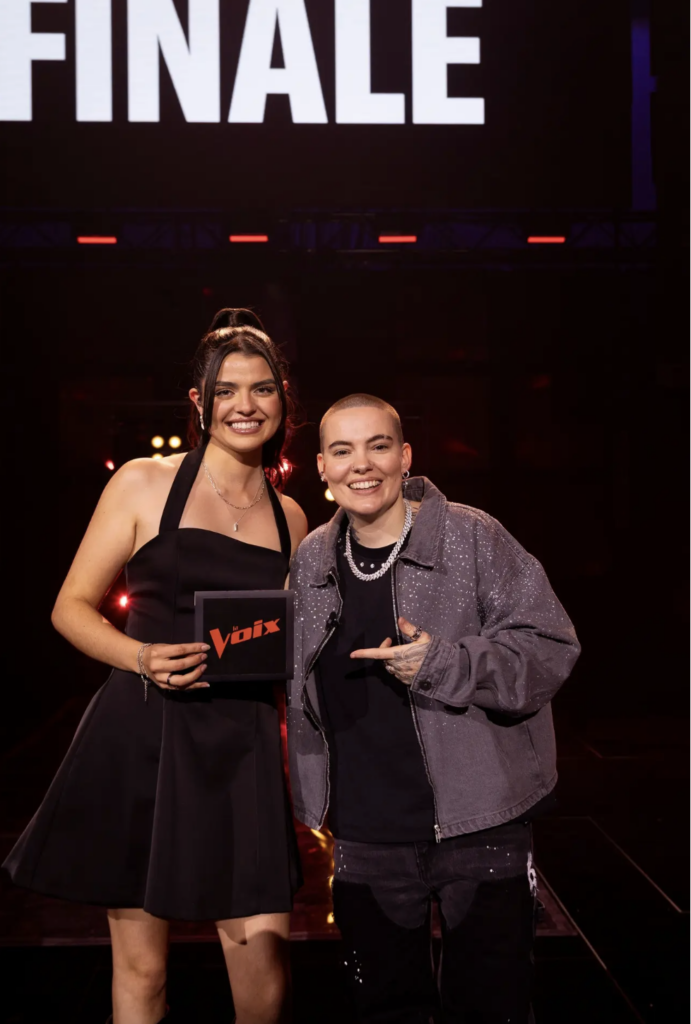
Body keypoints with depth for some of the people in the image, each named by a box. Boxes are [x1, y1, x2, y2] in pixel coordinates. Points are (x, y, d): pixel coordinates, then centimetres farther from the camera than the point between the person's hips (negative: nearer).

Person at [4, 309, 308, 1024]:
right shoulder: (145, 483, 2)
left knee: (261, 941, -5)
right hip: (138, 736, -2)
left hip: (240, 746, 3)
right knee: (139, 962, 6)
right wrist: (143, 658, -16)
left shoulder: (290, 519, 13)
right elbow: (72, 607, 1)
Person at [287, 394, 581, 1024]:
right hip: (365, 838, 4)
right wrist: (314, 795, 16)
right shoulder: (311, 561, 6)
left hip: (479, 830, -4)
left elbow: (550, 646, -11)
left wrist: (441, 664, -23)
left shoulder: (473, 537, -8)